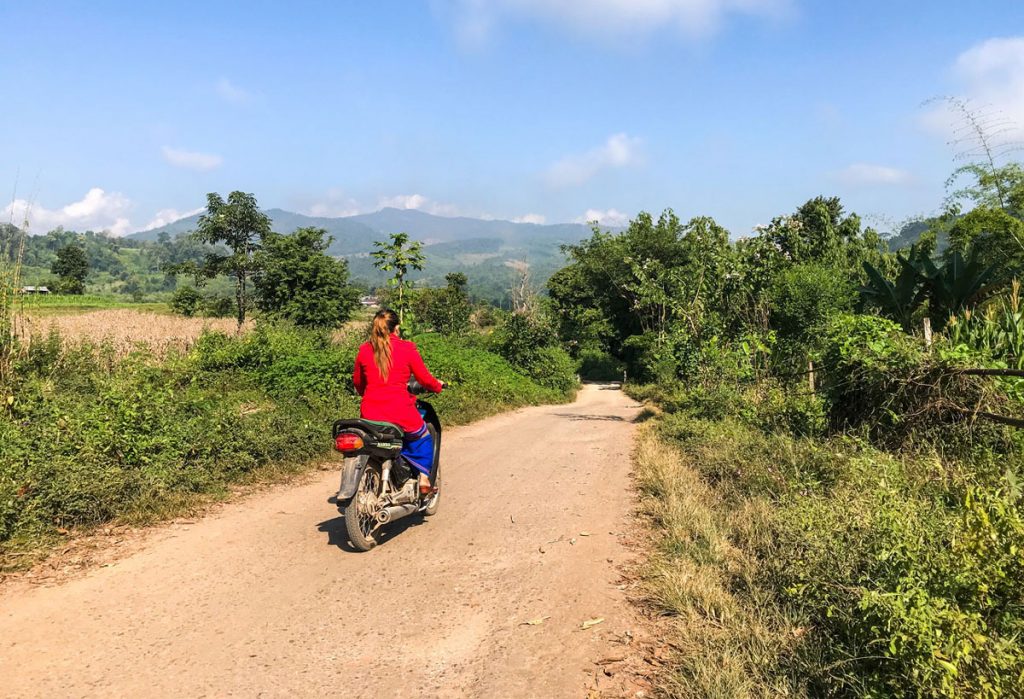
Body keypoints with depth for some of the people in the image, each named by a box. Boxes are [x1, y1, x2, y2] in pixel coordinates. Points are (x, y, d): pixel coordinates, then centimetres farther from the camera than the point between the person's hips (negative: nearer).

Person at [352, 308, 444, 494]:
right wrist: (438, 387, 22)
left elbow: (357, 382, 16)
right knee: (424, 439, 24)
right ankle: (424, 479, 15)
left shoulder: (364, 350, 4)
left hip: (370, 413, 3)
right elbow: (425, 378, 1)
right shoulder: (407, 348, -5)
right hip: (399, 412, -3)